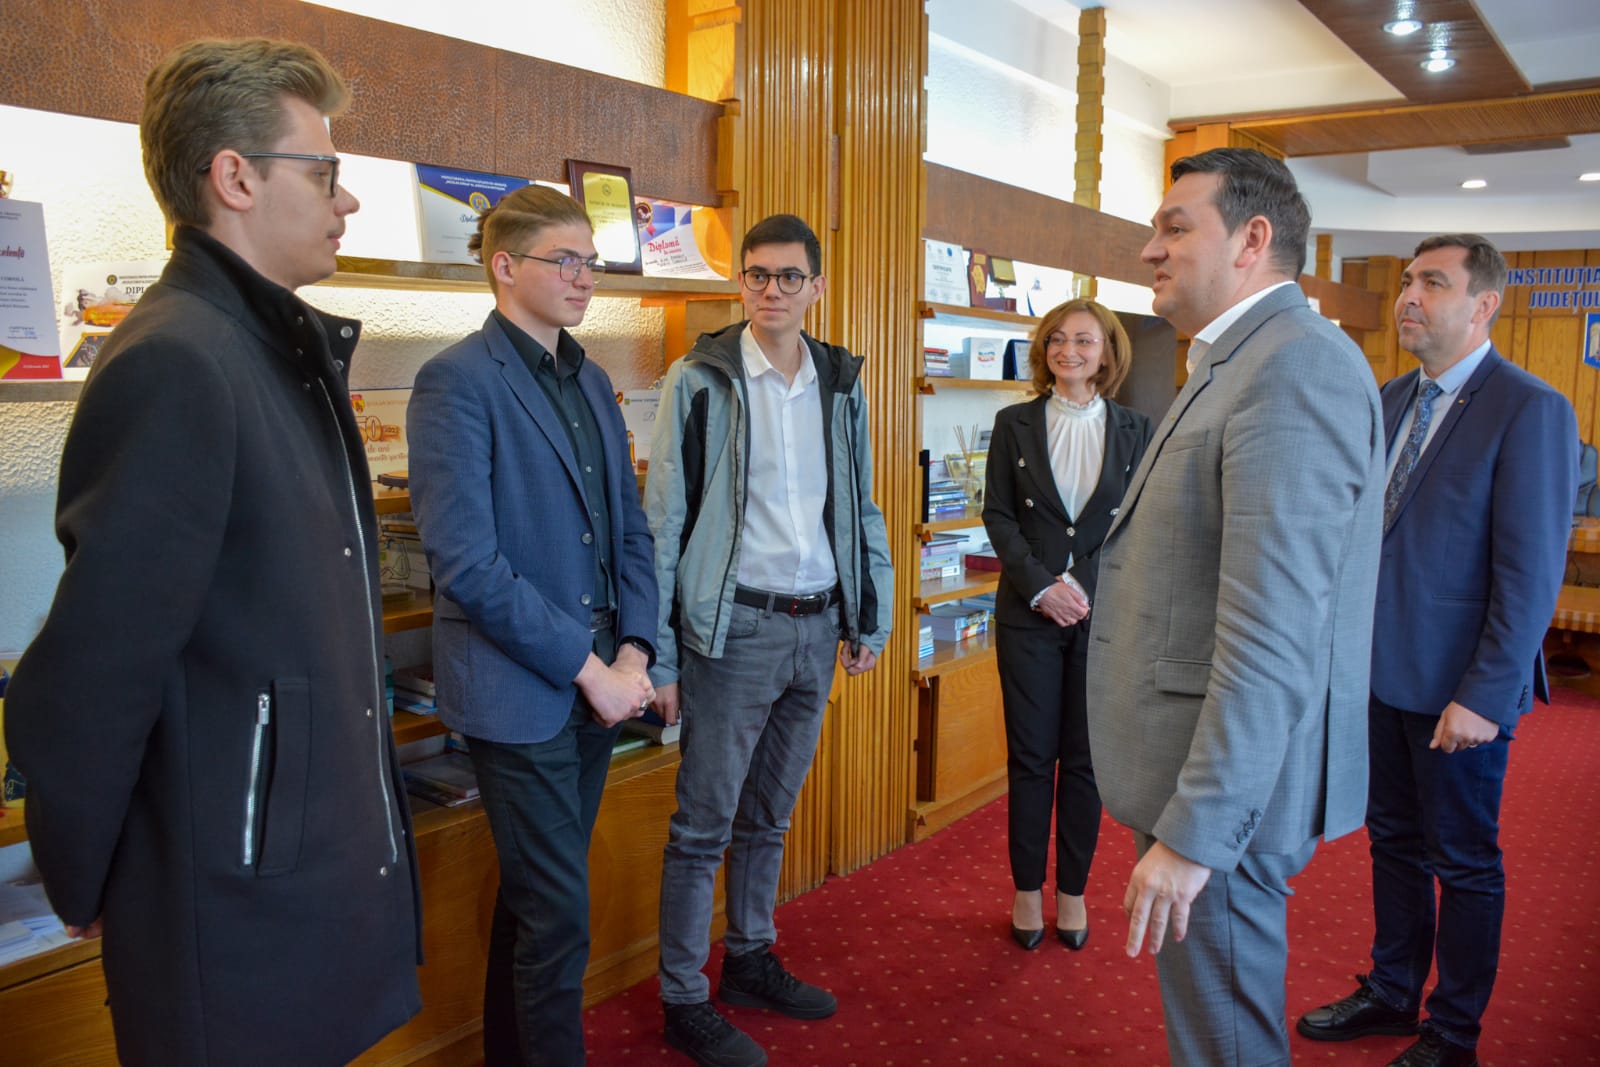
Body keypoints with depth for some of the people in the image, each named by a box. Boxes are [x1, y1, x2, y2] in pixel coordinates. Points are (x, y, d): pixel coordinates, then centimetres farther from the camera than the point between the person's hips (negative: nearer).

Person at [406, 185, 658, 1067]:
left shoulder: (591, 382, 11)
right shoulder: (457, 380, -12)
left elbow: (629, 528, 12)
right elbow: (467, 563, -18)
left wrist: (633, 652, -1)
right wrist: (588, 667, -16)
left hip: (597, 680, 7)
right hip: (517, 692, -7)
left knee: (535, 894, 20)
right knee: (557, 913, 3)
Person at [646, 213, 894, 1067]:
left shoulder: (840, 385, 8)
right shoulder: (699, 381, -7)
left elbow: (860, 511, 14)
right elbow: (663, 522, -7)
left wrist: (869, 618, 12)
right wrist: (658, 654, -10)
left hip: (816, 629, 5)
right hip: (732, 629, -5)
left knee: (770, 814, 18)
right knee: (703, 825, 5)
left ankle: (751, 961, 36)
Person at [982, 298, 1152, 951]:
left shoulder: (1133, 431, 5)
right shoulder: (1014, 424, 4)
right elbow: (998, 515, 0)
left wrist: (1092, 589, -9)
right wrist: (1041, 585, -11)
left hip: (1104, 614, 1)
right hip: (1028, 612, 0)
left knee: (1086, 758, 8)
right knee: (1031, 757, 5)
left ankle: (1072, 891, 22)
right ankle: (1027, 890, 19)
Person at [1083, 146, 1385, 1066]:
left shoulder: (1296, 367, -20)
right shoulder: (1240, 363, 14)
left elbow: (1272, 638, -27)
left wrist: (1195, 834, -25)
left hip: (1230, 789, -10)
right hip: (1208, 771, 10)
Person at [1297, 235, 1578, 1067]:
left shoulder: (1530, 411, -14)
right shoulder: (1391, 400, 7)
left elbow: (1532, 574, -17)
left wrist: (1484, 696, -18)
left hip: (1459, 688, -6)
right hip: (1382, 671, 6)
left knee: (1464, 863, 10)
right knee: (1394, 843, 19)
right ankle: (1391, 993, 37)